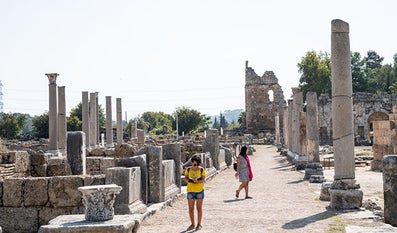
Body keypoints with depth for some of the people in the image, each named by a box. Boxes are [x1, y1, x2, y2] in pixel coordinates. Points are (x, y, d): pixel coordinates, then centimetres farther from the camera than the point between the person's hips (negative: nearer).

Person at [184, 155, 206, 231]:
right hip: (190, 190, 2)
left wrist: (197, 181, -29)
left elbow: (203, 180, -9)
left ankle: (199, 224, 13)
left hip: (199, 190, -2)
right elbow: (185, 179, 0)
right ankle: (192, 224, 17)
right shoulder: (188, 169, 3)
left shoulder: (202, 170, -3)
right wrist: (190, 180, -21)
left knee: (199, 208, 3)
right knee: (191, 208, 5)